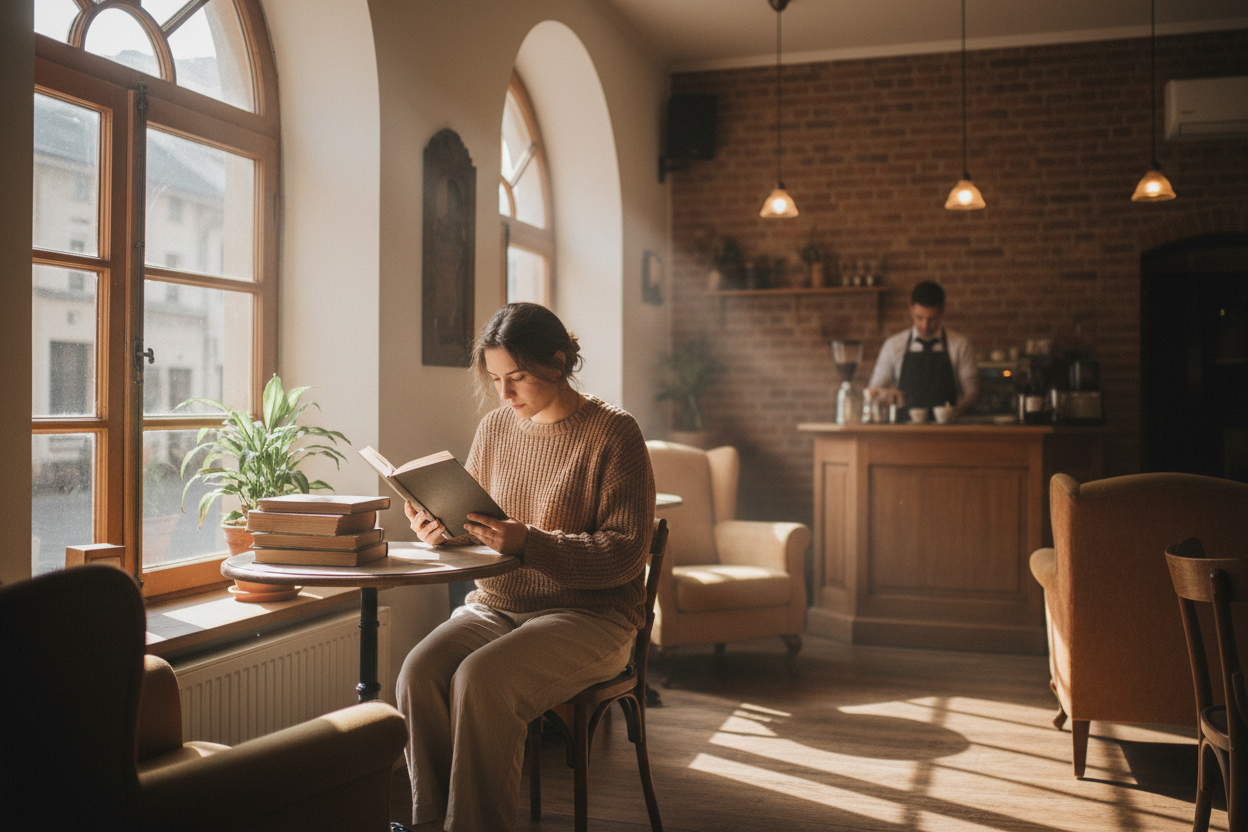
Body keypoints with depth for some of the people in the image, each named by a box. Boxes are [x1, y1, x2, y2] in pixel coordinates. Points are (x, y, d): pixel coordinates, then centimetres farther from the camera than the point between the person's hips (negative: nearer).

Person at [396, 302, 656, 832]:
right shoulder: (495, 428, 11)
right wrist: (440, 530, -7)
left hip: (588, 616, -5)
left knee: (480, 680, -30)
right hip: (494, 606, 5)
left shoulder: (613, 433, -8)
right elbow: (471, 525, 18)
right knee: (419, 671, -23)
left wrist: (528, 543, -25)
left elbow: (625, 553, -13)